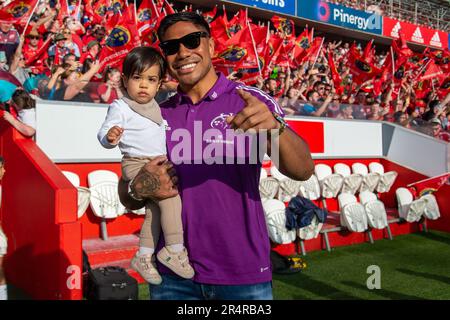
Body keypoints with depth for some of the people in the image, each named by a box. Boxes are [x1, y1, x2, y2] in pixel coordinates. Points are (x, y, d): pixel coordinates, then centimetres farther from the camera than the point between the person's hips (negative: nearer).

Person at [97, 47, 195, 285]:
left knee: (155, 208, 14)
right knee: (170, 196, -22)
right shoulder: (120, 107, -12)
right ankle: (174, 250, -10)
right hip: (136, 165, -9)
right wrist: (110, 137, -40)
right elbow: (103, 134, -19)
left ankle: (144, 257, 27)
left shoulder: (153, 105, 12)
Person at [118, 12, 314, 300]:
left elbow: (302, 171, -17)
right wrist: (139, 189, -14)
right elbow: (127, 199, 9)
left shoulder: (251, 101, -6)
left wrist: (275, 129, -36)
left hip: (244, 275, -2)